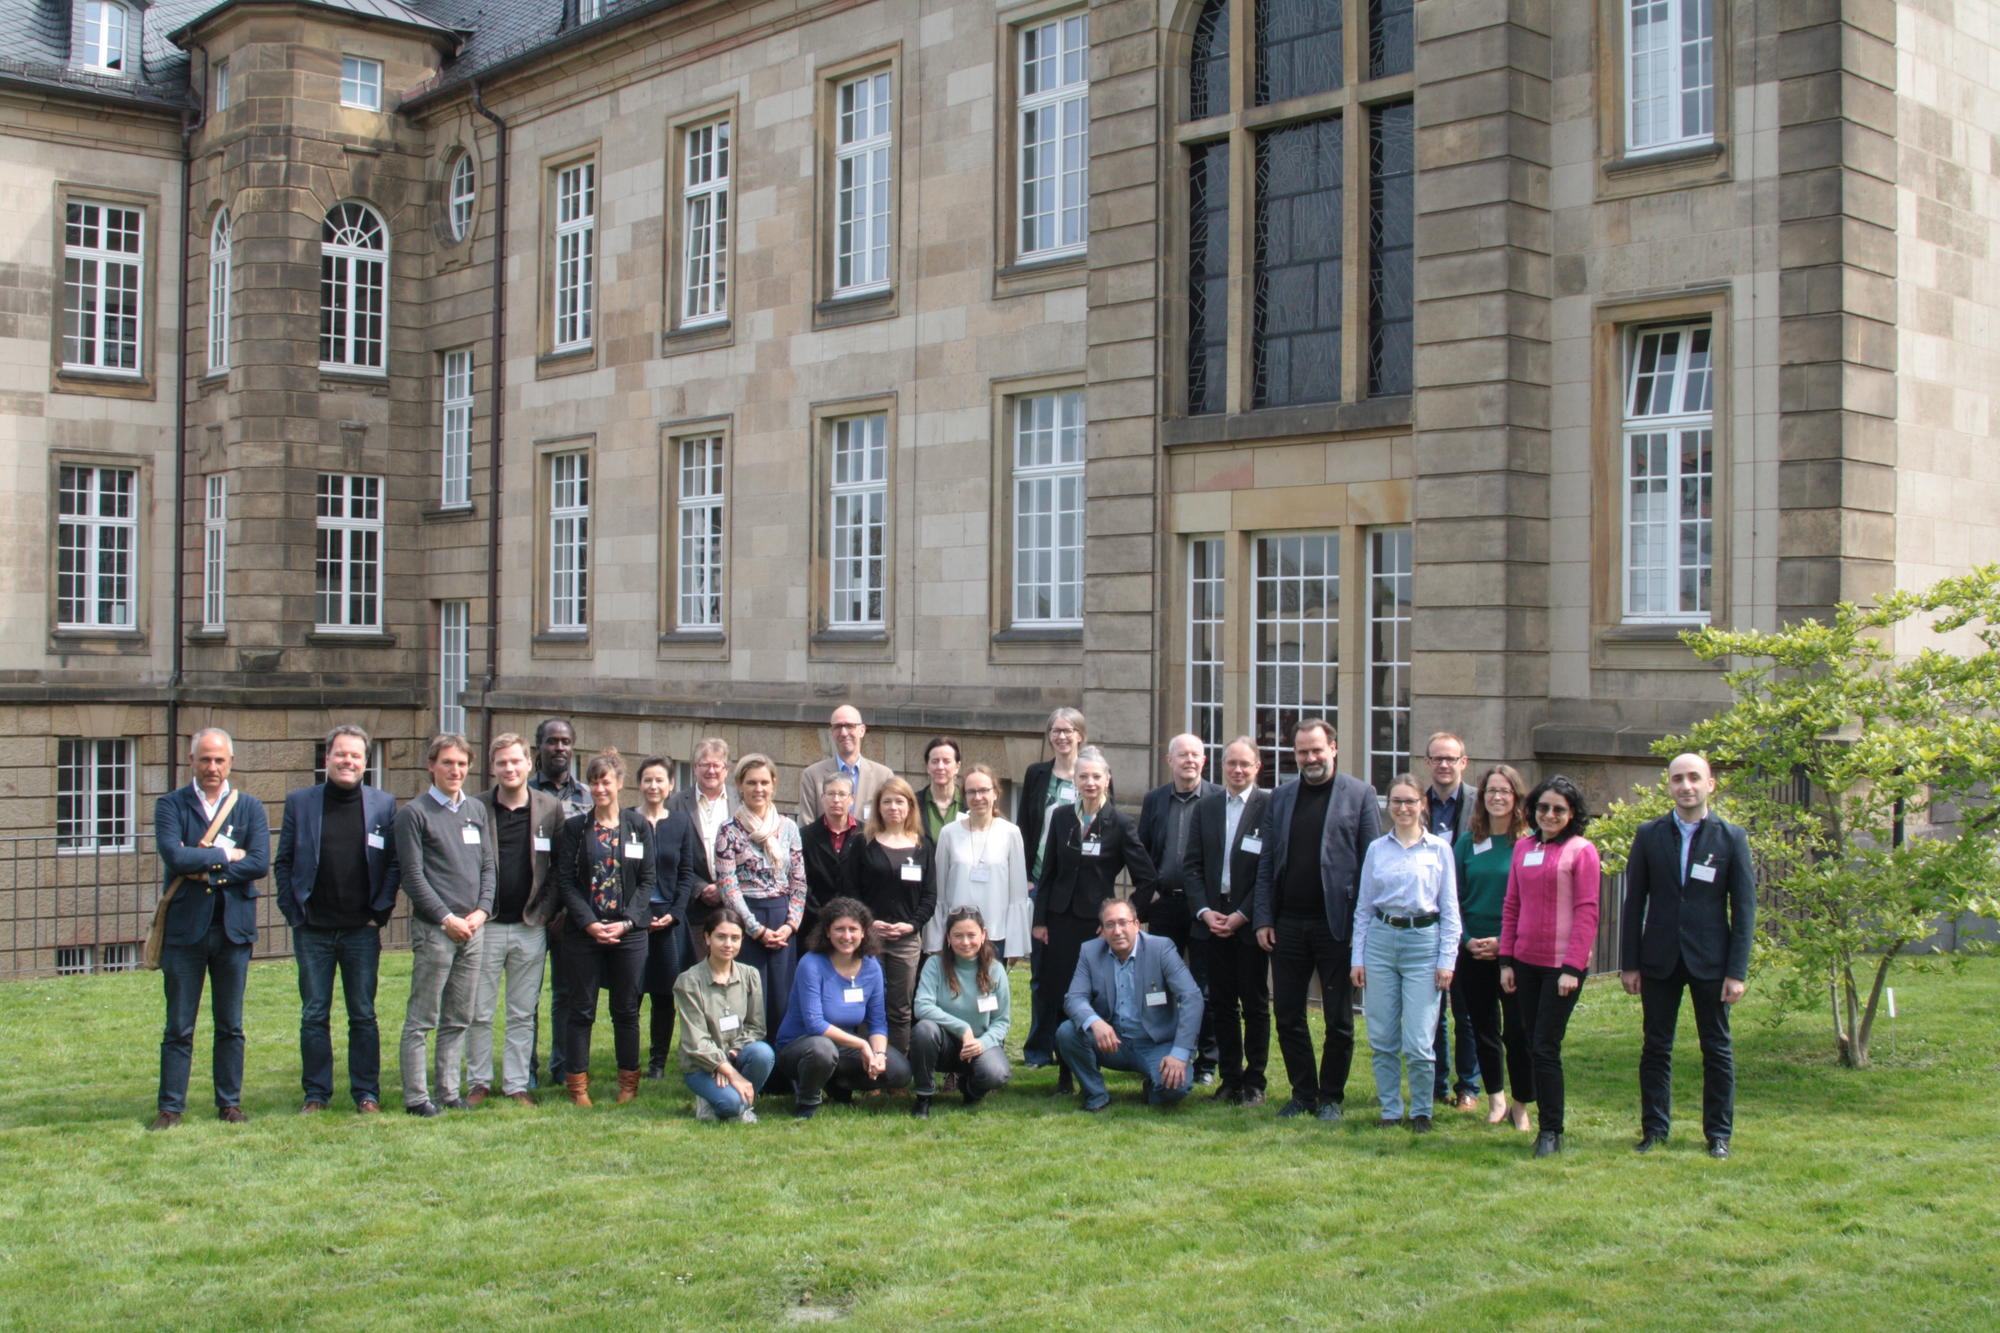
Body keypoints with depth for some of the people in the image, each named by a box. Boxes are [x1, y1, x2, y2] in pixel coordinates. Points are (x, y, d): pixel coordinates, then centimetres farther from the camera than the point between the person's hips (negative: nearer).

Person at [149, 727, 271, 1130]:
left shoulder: (250, 807, 7)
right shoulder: (170, 805, 2)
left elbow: (260, 862, -6)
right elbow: (174, 857, -14)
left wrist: (207, 871, -11)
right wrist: (226, 856, -9)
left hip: (234, 927, 2)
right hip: (184, 929, -2)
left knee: (230, 1025, 9)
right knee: (179, 1027, 3)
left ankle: (230, 1102, 17)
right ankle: (170, 1107, 10)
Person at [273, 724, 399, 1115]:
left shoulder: (383, 804, 3)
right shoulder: (300, 802, 4)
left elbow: (394, 863, 5)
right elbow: (283, 863, 7)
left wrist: (380, 913, -2)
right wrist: (293, 913, -1)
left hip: (362, 929, 0)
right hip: (312, 930, 0)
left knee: (363, 1016, 6)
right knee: (313, 1016, 6)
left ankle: (366, 1093, 14)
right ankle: (316, 1093, 15)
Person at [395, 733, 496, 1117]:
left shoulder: (477, 811, 15)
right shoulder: (414, 813, -2)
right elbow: (413, 876, -7)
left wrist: (481, 911, -1)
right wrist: (446, 918, -11)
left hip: (473, 929, 6)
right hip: (433, 929, -5)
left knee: (459, 1020, 9)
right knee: (421, 1020, -2)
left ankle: (449, 1092, 16)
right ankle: (416, 1096, 3)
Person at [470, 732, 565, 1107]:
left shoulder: (551, 809, 3)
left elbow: (562, 866, 6)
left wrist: (550, 910, -3)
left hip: (531, 926, 1)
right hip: (485, 924, -1)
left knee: (523, 1013, 7)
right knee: (479, 1012, 4)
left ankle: (517, 1085, 16)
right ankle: (479, 1083, 16)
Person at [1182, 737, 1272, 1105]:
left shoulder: (1270, 806, -5)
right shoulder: (1205, 806, 9)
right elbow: (1193, 864, 8)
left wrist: (1242, 916, -13)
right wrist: (1203, 911, -5)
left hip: (1250, 921, -4)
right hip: (1213, 919, 4)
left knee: (1255, 1004, 4)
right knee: (1221, 1004, 8)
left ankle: (1254, 1083, 12)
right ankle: (1230, 1079, 16)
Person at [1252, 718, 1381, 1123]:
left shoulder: (1359, 795, 0)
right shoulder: (1281, 797, 10)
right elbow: (1267, 863, 10)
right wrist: (1263, 919, 2)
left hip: (1337, 924, -3)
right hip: (1288, 924, 4)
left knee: (1339, 1020, 5)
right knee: (1287, 1015, 7)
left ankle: (1331, 1097, 18)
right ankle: (1303, 1093, 21)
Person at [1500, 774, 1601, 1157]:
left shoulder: (1581, 851, -5)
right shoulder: (1523, 848, 11)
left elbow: (1587, 912, -8)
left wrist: (1572, 967, -14)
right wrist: (1506, 960, 8)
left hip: (1562, 964, -5)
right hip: (1527, 961, 5)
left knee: (1546, 1047, -6)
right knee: (1534, 1047, 9)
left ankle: (1551, 1131, 5)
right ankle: (1545, 1123, 18)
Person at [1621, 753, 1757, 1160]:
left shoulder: (1732, 837, -1)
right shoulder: (1649, 835, 3)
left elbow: (1744, 908, -2)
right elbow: (1634, 902, 4)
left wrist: (1738, 971, -7)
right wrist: (1629, 963, 0)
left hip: (1710, 960, -1)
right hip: (1659, 959, 1)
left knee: (1717, 1049, 7)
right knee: (1656, 1047, 7)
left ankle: (1718, 1133, 17)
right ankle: (1654, 1128, 16)